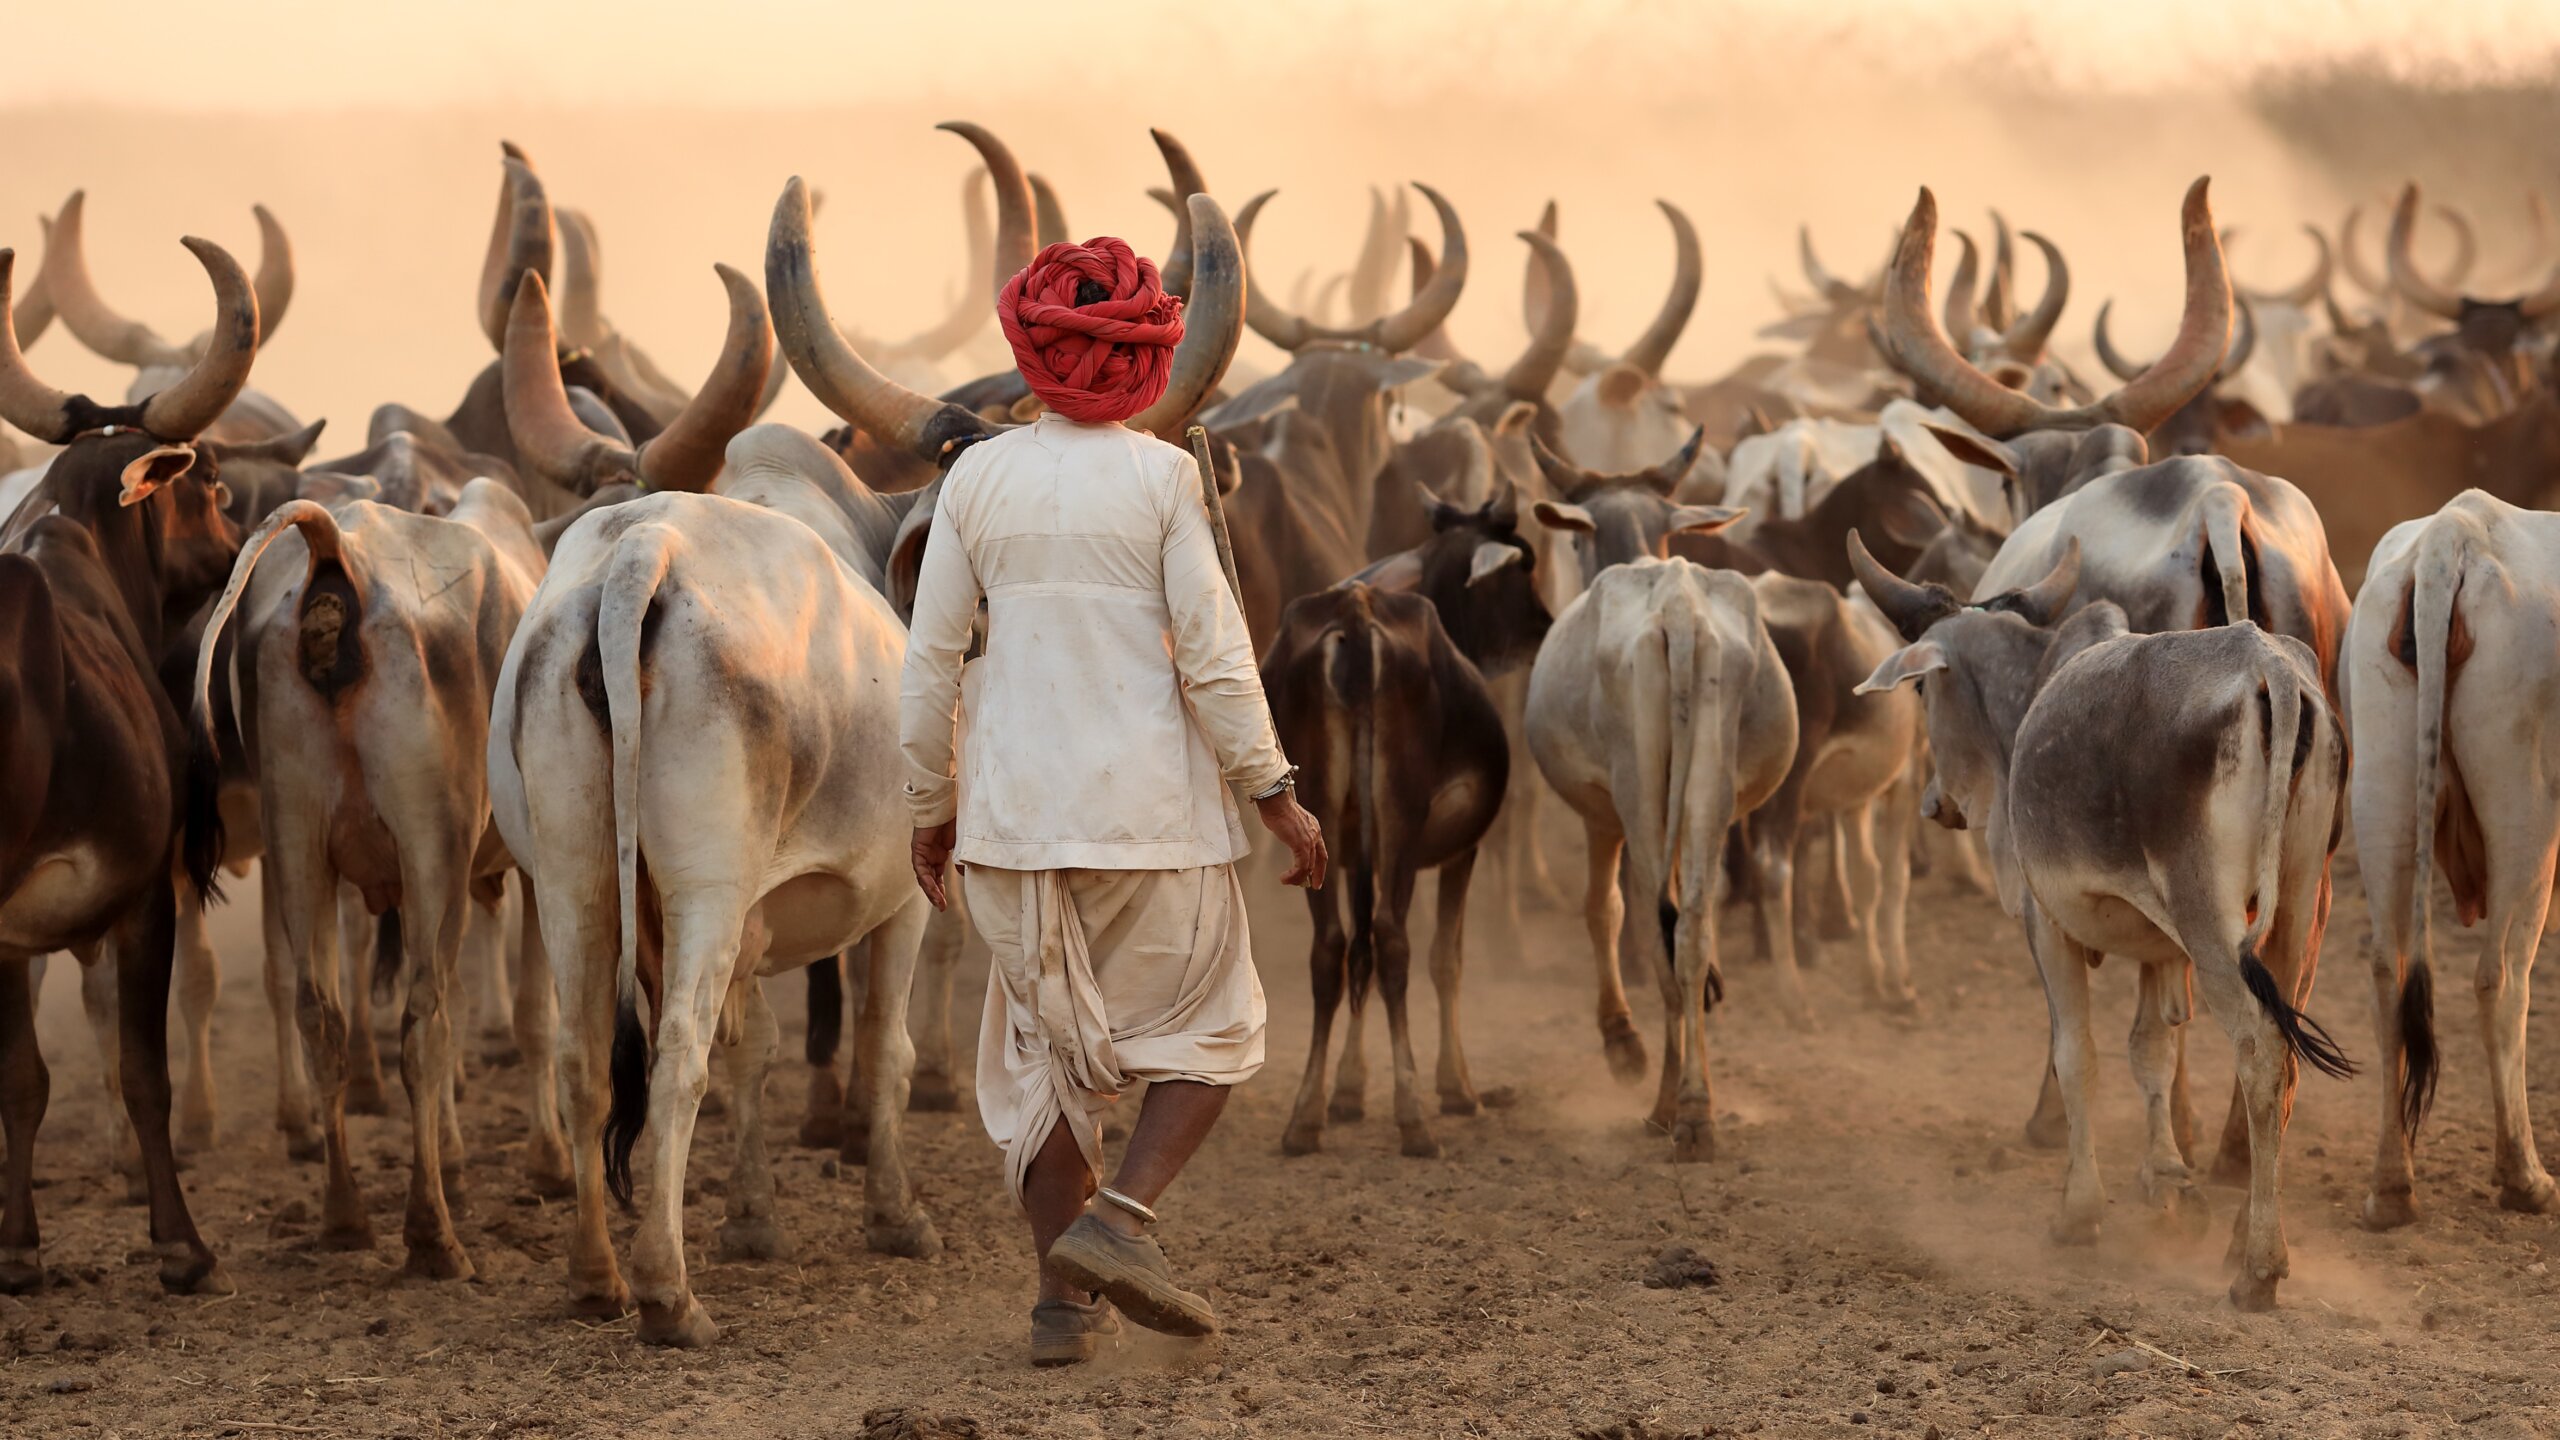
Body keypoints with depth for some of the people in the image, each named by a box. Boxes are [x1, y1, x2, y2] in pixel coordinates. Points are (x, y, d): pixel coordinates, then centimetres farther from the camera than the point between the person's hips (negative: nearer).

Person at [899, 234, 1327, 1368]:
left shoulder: (978, 479, 1)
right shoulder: (1162, 478, -6)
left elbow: (929, 661, 2)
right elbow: (1213, 653, -10)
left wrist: (932, 807, 13)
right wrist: (1277, 795, -3)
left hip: (1014, 803, 3)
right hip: (1152, 805, -3)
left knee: (1044, 1043, 14)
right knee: (1207, 1030, 12)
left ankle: (1065, 1296, 12)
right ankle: (1121, 1215, -9)